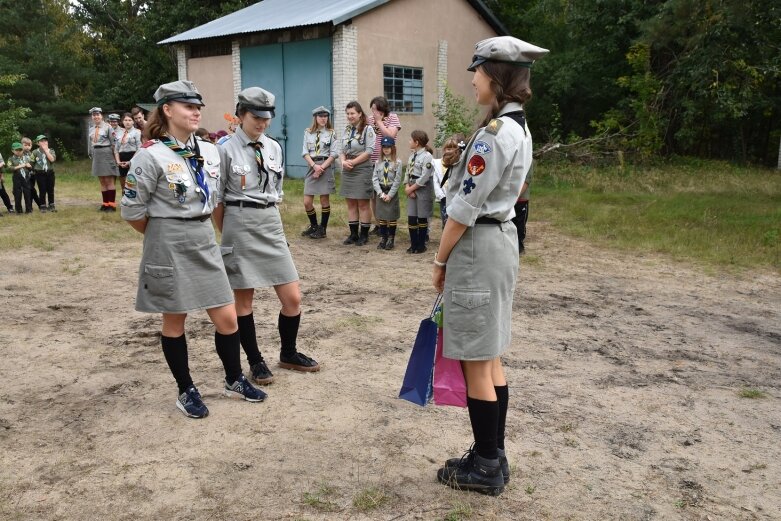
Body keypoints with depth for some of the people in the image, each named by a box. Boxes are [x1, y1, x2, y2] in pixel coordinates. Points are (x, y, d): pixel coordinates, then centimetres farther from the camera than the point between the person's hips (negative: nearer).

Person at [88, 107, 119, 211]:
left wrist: (114, 156, -8)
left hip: (106, 153, -6)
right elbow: (91, 143, 18)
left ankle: (112, 204, -2)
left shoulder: (107, 127, -6)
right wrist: (91, 155, 15)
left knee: (109, 181, -5)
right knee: (102, 182, 9)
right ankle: (105, 203, 14)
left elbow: (113, 143, -7)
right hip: (96, 155, 6)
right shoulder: (91, 128, 13)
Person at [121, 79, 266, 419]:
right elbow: (132, 211, -9)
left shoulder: (209, 152, 4)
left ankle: (234, 380, 27)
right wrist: (164, 236, 4)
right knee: (174, 321, 8)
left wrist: (197, 229, 15)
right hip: (168, 247, -5)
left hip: (204, 240, 6)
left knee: (227, 317, 7)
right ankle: (186, 391, 25)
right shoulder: (151, 156, -15)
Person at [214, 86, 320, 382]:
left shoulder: (274, 148, 8)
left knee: (292, 298, 3)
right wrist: (228, 235, 5)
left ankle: (288, 354, 25)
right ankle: (255, 361, 22)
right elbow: (218, 200, -1)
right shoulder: (226, 150, -7)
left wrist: (270, 220, 16)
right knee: (244, 300, 6)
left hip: (272, 225, 5)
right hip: (240, 226, -4)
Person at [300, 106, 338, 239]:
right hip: (312, 167, 3)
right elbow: (305, 153, 3)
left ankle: (322, 229, 15)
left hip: (326, 167, -3)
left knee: (324, 200, 3)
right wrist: (314, 166, -12)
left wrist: (322, 167, -12)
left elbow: (334, 154, -4)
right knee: (307, 202, 2)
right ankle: (313, 226, 23)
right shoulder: (308, 133, 8)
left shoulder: (331, 133, 1)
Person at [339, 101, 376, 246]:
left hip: (362, 169, -6)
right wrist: (343, 161, -7)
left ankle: (364, 235, 8)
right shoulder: (346, 130, 14)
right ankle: (353, 234, 17)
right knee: (350, 203, 9)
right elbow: (342, 150, 14)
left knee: (363, 204, -1)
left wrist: (353, 162, -15)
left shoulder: (368, 129, -6)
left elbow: (369, 151, -12)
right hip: (347, 171, 6)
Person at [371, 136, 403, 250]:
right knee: (381, 217, 8)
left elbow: (397, 180, -10)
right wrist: (381, 193, -11)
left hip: (392, 192, -3)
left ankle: (391, 240, 15)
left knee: (392, 217, 4)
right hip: (380, 192, 3)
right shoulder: (378, 162, 4)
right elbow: (375, 179, 0)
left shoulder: (397, 162, -7)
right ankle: (382, 239, 17)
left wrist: (389, 195, -13)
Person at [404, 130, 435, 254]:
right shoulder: (412, 155, 10)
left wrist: (411, 188, -12)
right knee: (411, 217, 5)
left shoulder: (427, 156, -14)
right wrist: (407, 187, -5)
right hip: (412, 189, 7)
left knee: (422, 218, 4)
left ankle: (421, 245, 16)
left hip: (423, 189, -7)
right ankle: (413, 244, 16)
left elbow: (424, 178, -18)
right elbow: (408, 172, 10)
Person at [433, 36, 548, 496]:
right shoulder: (519, 128, 13)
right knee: (490, 359, 16)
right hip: (502, 239, 10)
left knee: (475, 363, 1)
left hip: (477, 247, -10)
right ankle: (493, 458, 27)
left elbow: (465, 208, -19)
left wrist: (440, 260, -9)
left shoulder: (494, 133, -19)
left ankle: (486, 467, 14)